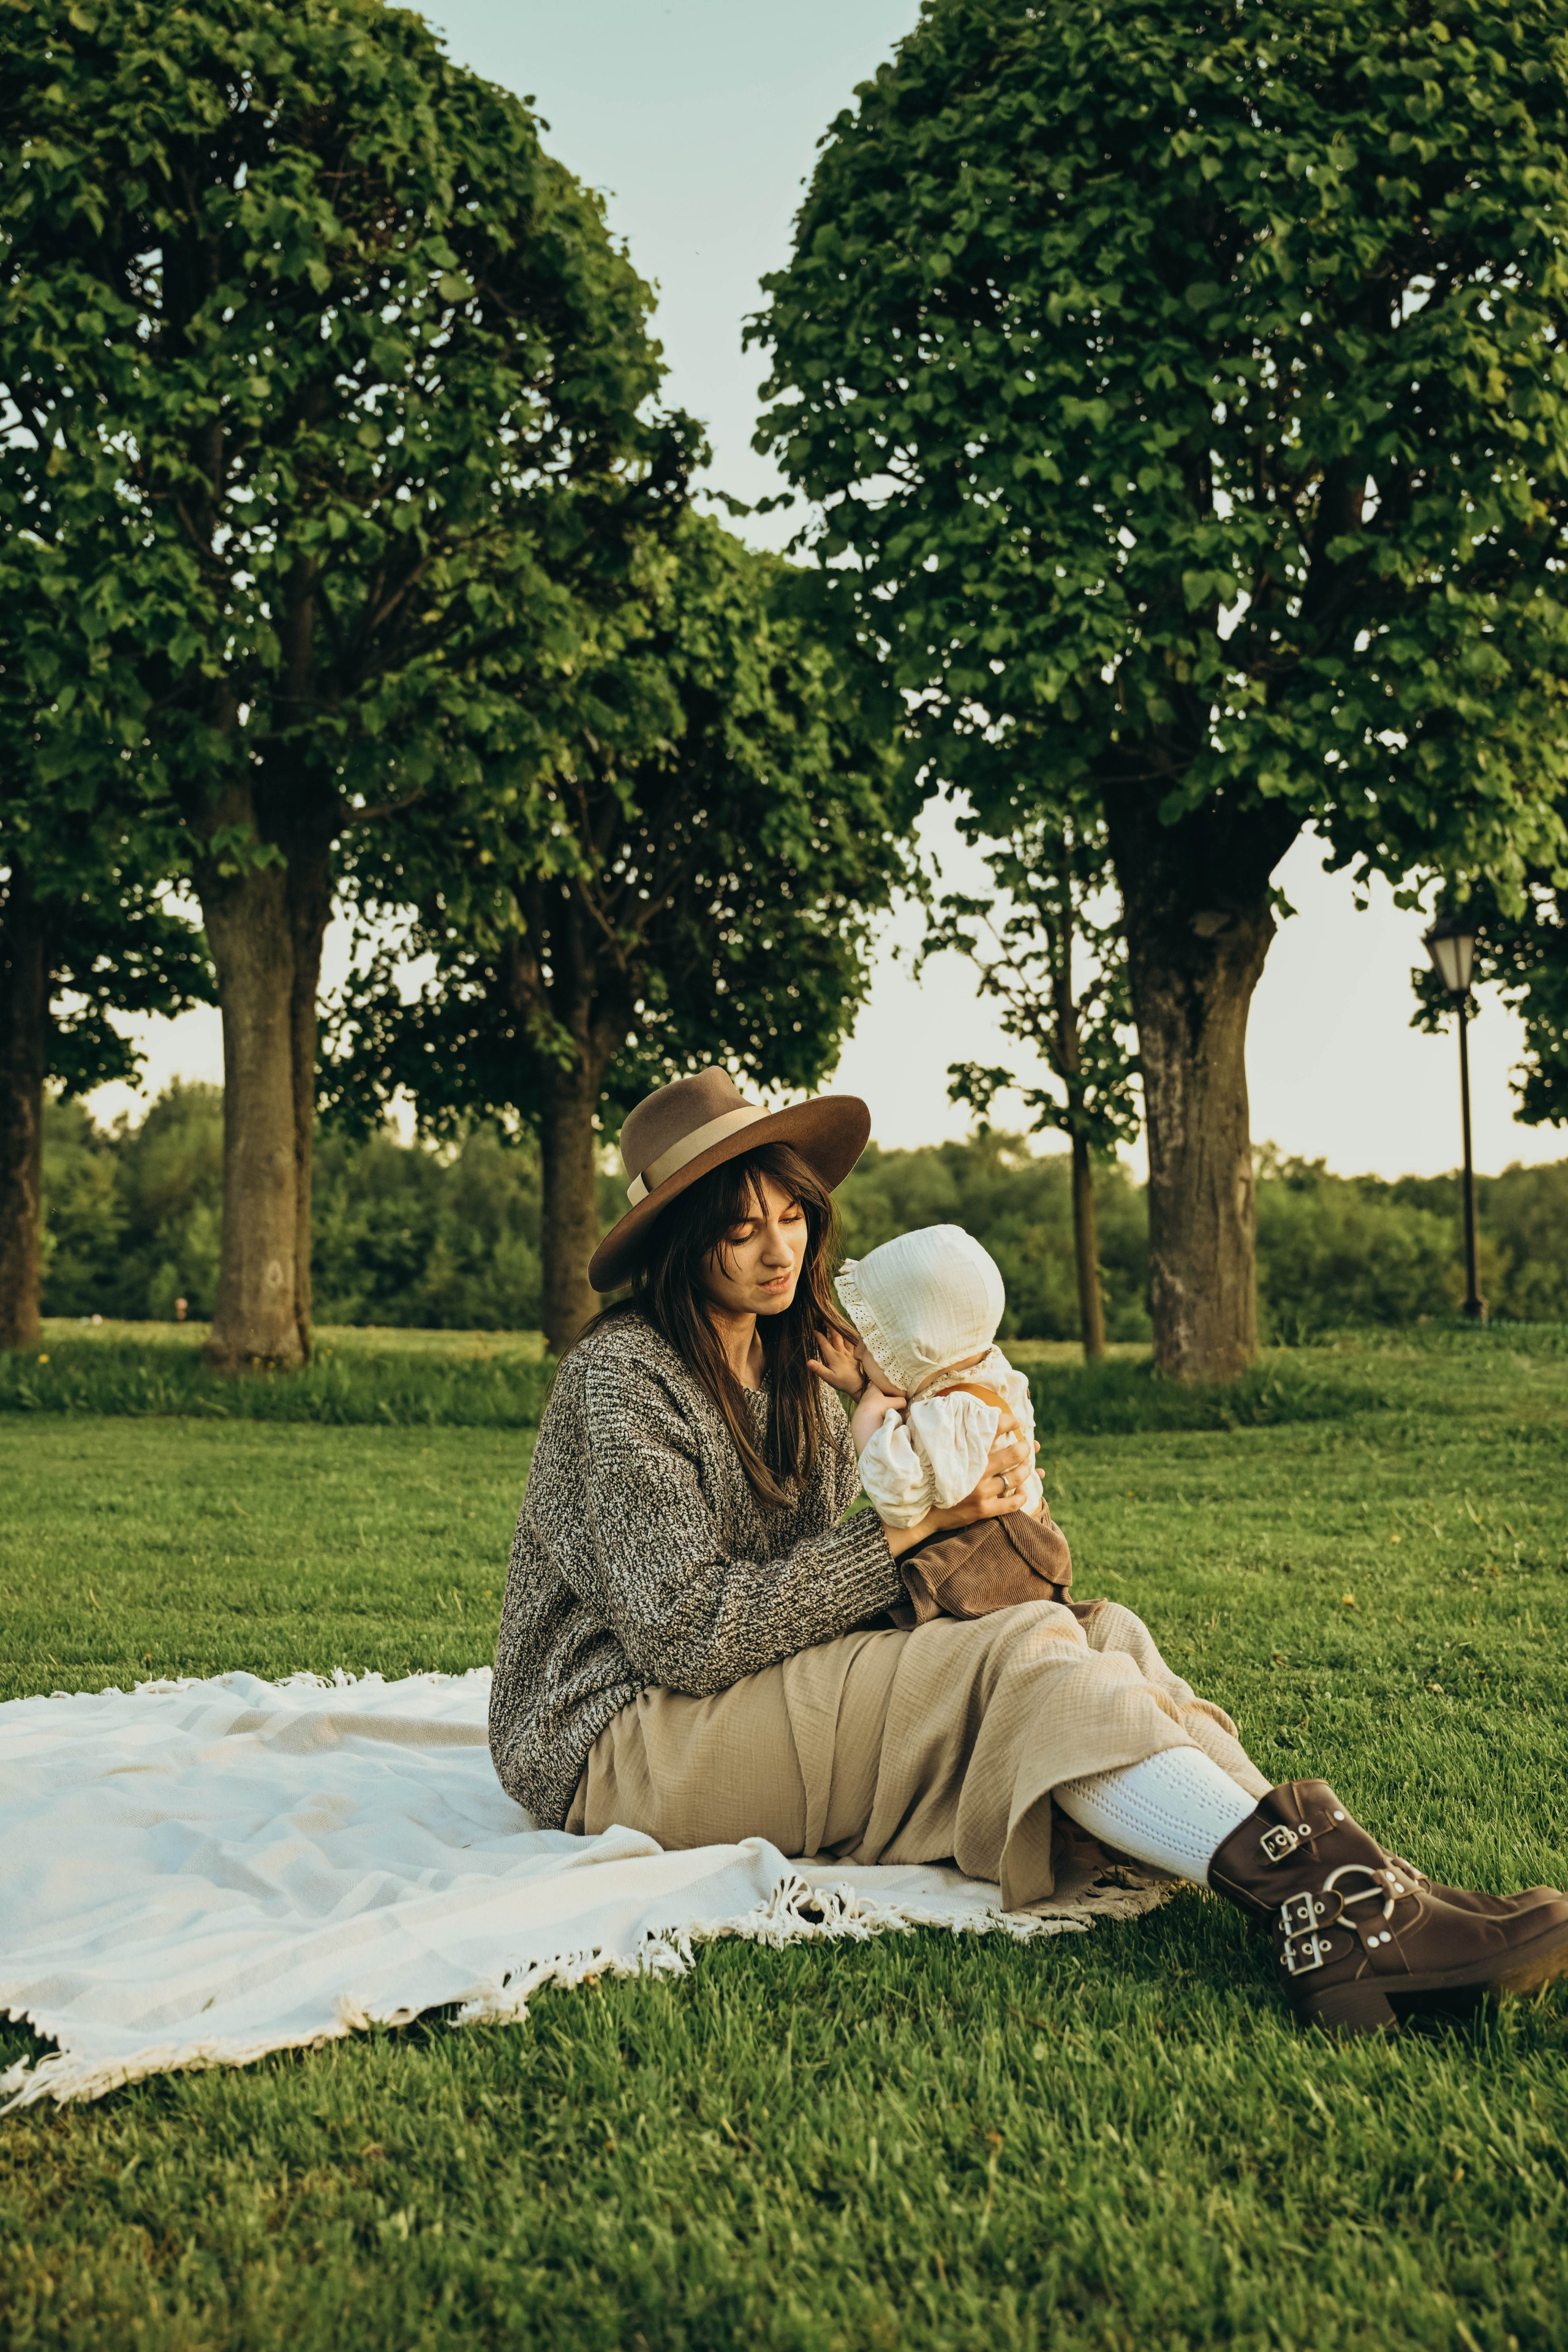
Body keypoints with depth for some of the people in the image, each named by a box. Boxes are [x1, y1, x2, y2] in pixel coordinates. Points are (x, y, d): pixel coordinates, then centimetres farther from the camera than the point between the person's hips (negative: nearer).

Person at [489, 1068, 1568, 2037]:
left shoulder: (794, 1376, 15)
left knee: (1100, 1635, -14)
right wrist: (902, 1530, -16)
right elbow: (684, 1634, -19)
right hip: (619, 1741, -8)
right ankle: (1313, 1894, -44)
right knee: (1024, 1659, -27)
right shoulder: (623, 1378, -11)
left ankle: (1334, 1892, -33)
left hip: (765, 1704, 8)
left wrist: (954, 1507, -11)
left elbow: (829, 1600, 9)